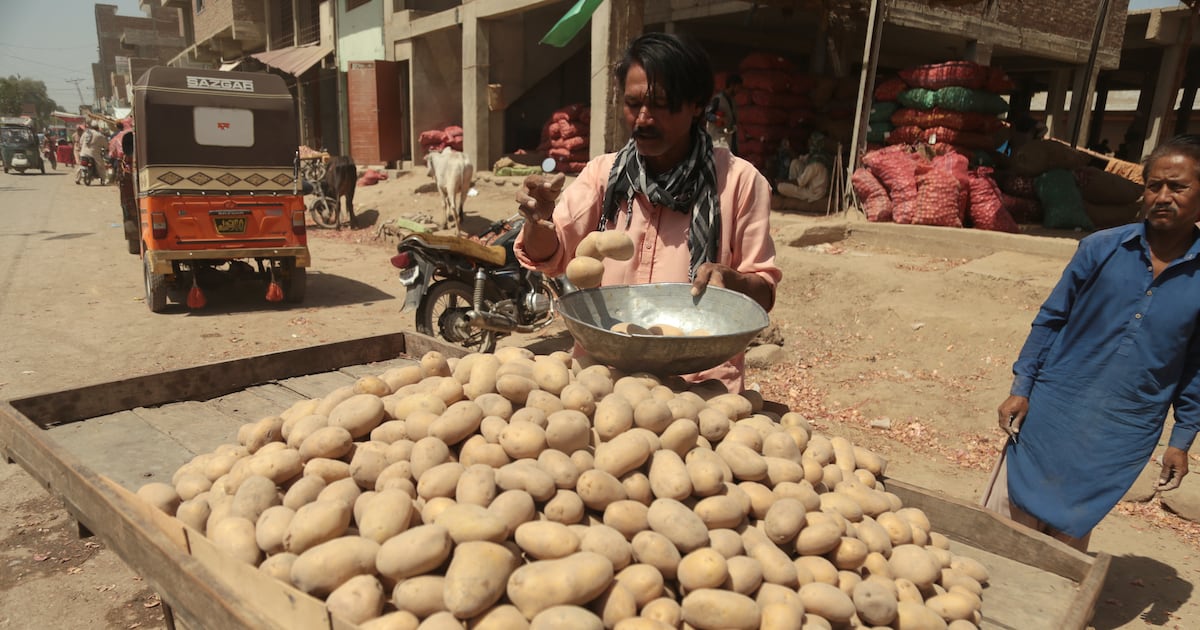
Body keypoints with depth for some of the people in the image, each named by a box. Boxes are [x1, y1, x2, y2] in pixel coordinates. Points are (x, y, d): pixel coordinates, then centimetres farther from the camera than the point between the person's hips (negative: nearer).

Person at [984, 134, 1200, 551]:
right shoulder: (1101, 248, -7)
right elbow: (1051, 319, 0)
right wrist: (1020, 389, -3)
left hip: (1124, 436, 0)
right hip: (1053, 412, 0)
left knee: (1069, 533, 15)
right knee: (1008, 516, 9)